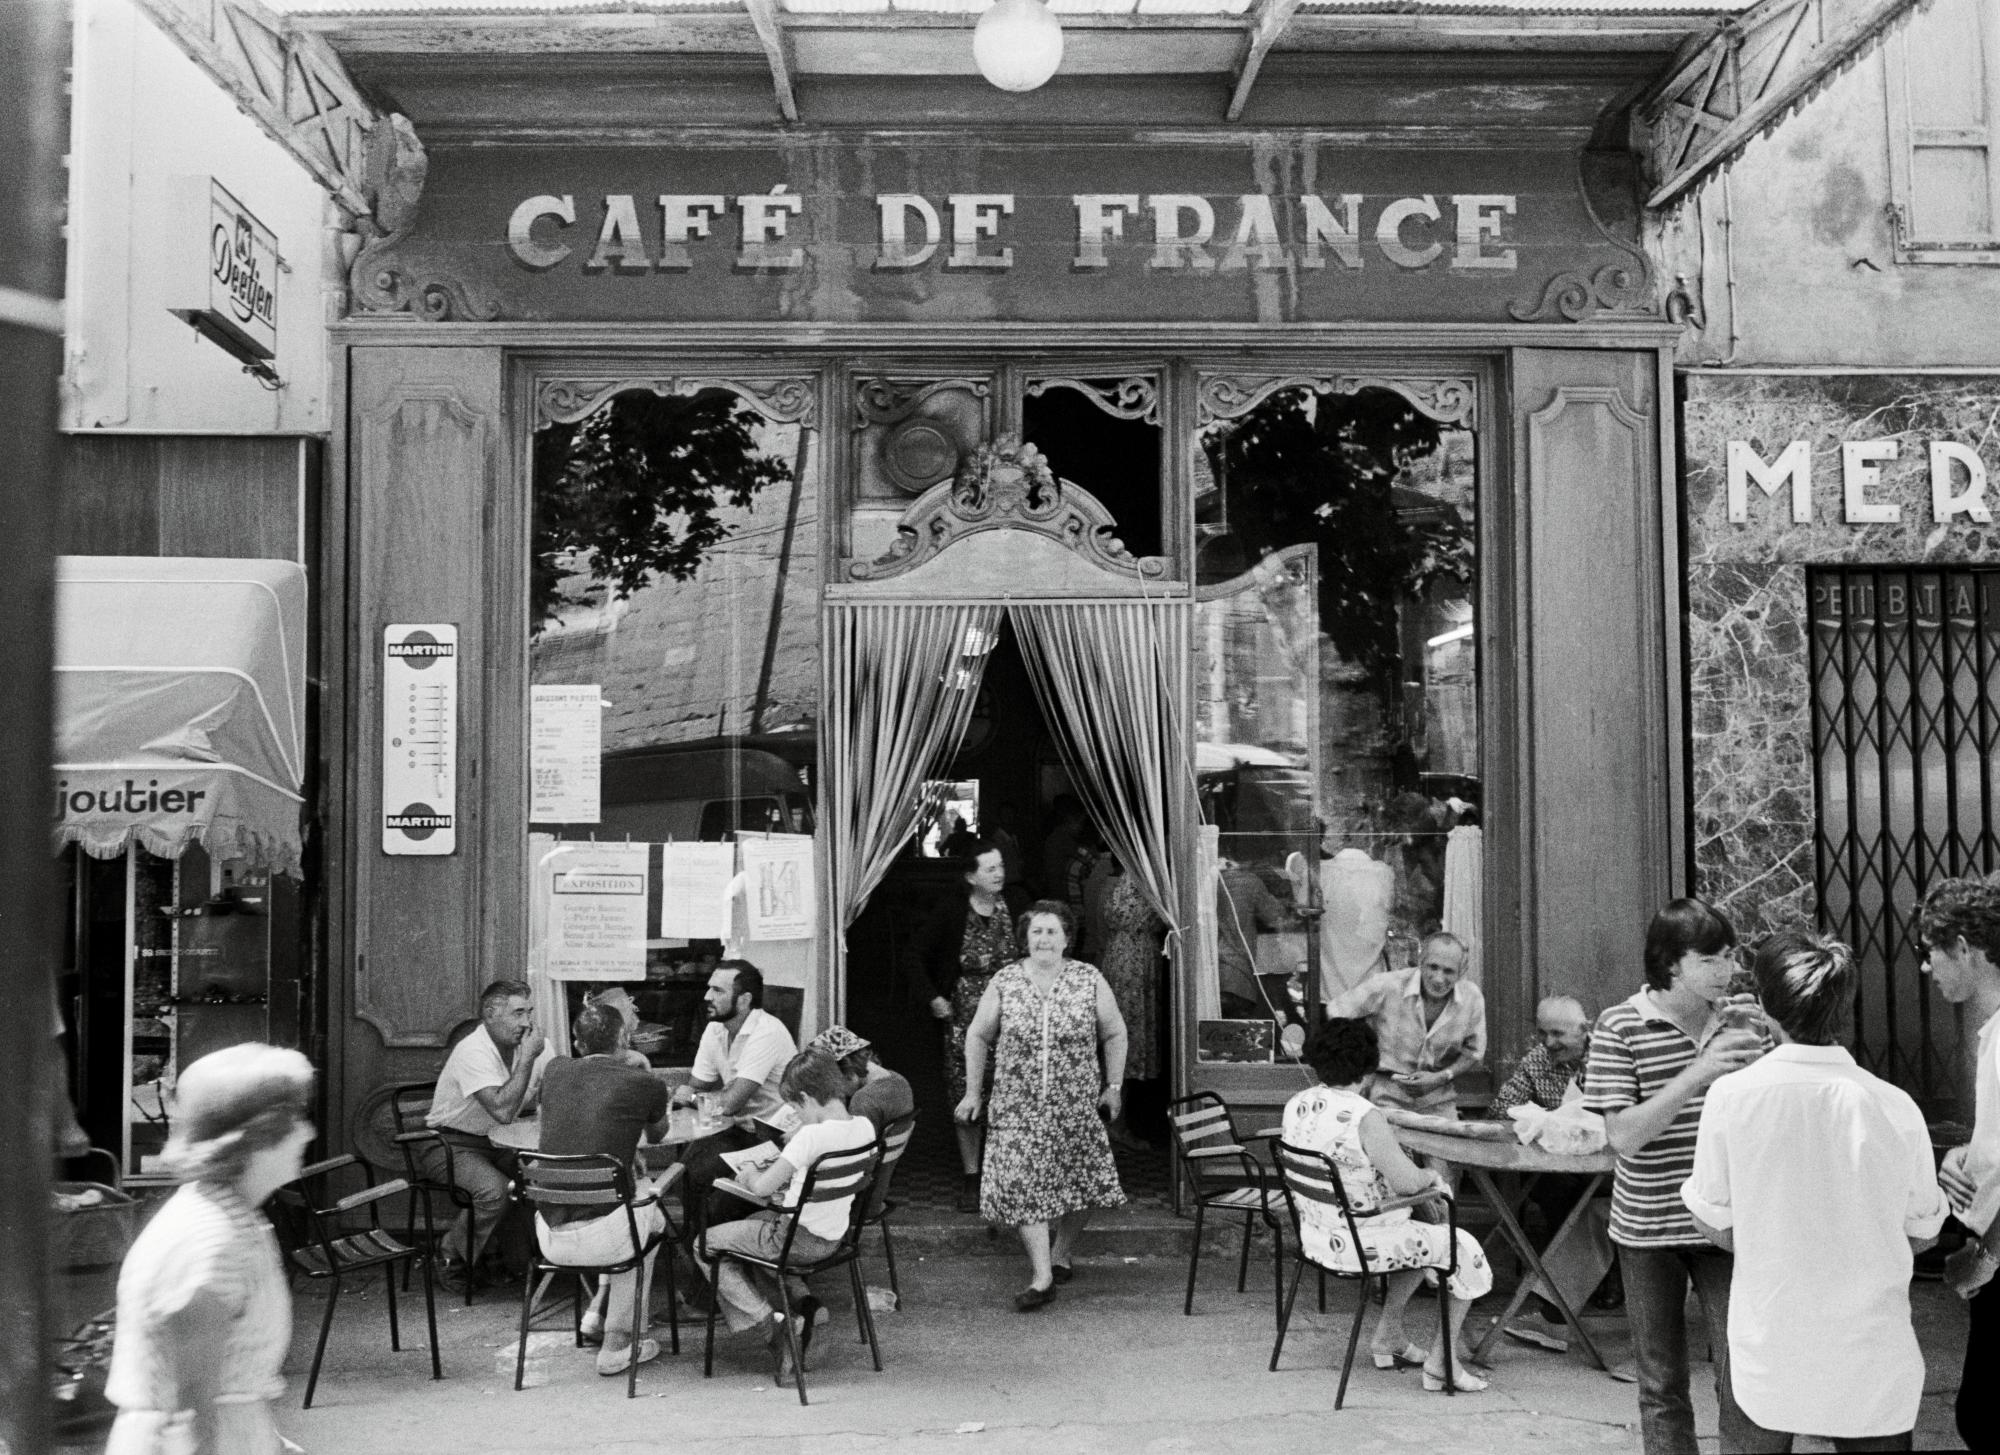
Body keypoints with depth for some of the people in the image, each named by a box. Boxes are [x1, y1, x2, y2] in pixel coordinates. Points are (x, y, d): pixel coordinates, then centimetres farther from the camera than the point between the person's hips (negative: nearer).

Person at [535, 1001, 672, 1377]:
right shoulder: (644, 1084, -1)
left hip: (549, 1239, 5)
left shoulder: (555, 1072, 8)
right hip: (601, 1239, -5)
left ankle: (598, 1313, 30)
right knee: (647, 1206, 29)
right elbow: (657, 1135, 24)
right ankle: (617, 1345, 29)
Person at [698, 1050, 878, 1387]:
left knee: (706, 1244, 9)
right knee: (756, 1221, 32)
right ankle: (800, 1300, 17)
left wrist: (749, 1174, -3)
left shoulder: (812, 1136, -27)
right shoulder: (864, 1127, -5)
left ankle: (767, 1322, 0)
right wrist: (788, 1168, 8)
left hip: (798, 1239, -8)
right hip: (833, 1236, 8)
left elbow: (762, 1187, -24)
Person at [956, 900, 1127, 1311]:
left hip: (1076, 1107, 1)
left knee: (1081, 1183, 7)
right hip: (1018, 1106, -1)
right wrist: (973, 1092, 7)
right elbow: (978, 1037, 8)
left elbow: (1114, 1034, 7)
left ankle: (1062, 1252, 33)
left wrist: (1113, 1086, 5)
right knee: (1023, 1184, -9)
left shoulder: (1089, 980, -2)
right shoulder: (1005, 983, -1)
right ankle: (1042, 1278, -7)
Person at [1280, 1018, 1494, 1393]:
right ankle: (1442, 1362, 14)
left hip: (1316, 1236, 8)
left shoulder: (1297, 1105, -1)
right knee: (1464, 1248, 11)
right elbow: (1407, 1181, -26)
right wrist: (1433, 1176, -3)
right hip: (1362, 1243, -8)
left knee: (1421, 1238, 31)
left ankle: (1389, 1336, 35)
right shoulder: (1364, 1116, -26)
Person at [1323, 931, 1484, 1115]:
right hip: (1388, 1094, -3)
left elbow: (1473, 1053, 5)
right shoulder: (1387, 986, -18)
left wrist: (1441, 1078, -12)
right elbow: (1337, 1013, -6)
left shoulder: (1472, 997, -9)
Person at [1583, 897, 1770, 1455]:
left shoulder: (1742, 1020, 0)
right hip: (1648, 1229, -1)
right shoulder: (1620, 1027, -9)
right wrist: (1698, 1074, -26)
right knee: (1661, 1383, 11)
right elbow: (1623, 1136, -16)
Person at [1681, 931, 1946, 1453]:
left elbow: (1713, 1225, -4)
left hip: (1768, 1354, 0)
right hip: (1872, 1359, 0)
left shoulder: (1730, 1096, -14)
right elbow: (1922, 1235, 0)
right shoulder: (1895, 1108, -14)